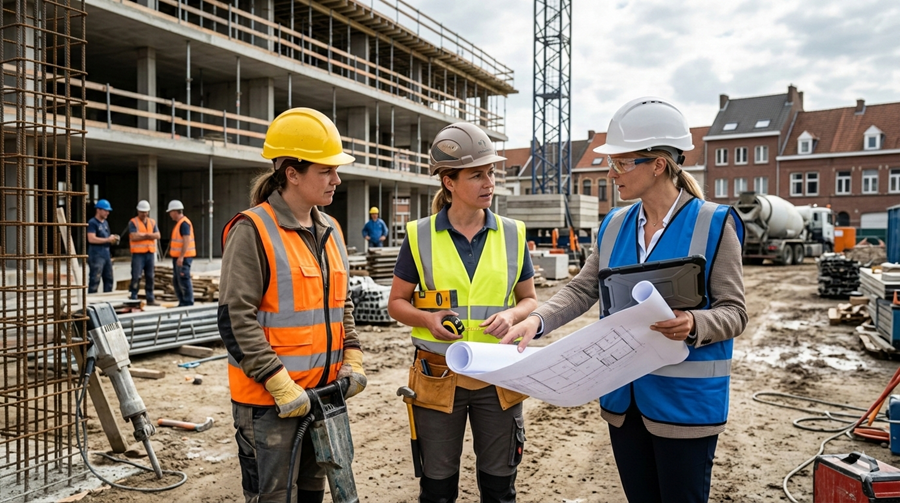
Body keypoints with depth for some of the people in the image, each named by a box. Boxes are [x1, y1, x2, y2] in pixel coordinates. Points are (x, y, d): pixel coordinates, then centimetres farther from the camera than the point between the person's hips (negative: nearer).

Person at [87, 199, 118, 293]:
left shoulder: (106, 222, 18)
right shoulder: (92, 222, -7)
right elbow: (91, 239, -19)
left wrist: (113, 238, 4)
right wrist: (108, 239, -16)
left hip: (106, 255, 9)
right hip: (96, 256, -9)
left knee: (109, 279, 11)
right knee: (95, 280, -8)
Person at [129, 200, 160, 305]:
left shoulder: (152, 222, 13)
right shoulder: (133, 222, -1)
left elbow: (157, 235, 1)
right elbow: (134, 237, -14)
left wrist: (143, 234, -11)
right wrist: (148, 236, -5)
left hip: (150, 253, 5)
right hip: (138, 254, -5)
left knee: (150, 277, 7)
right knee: (136, 277, -6)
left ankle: (150, 299, 13)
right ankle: (133, 298, -2)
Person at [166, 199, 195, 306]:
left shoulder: (184, 223, -15)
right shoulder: (179, 223, 18)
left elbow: (186, 241, -22)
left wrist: (181, 257, -25)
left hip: (183, 257, -11)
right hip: (178, 257, 11)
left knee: (184, 280, -8)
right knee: (176, 281, 15)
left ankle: (188, 304, -4)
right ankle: (182, 302, 21)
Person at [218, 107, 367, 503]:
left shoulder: (330, 231, 9)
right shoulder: (253, 231, -14)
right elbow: (235, 318, -18)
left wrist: (352, 359, 4)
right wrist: (280, 385, -19)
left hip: (322, 392, 7)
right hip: (268, 400, -7)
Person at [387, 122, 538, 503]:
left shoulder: (512, 234, 1)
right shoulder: (420, 236, -5)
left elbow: (530, 300, 10)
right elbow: (396, 302, 3)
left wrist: (511, 315, -12)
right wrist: (426, 319, -17)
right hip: (438, 376, -1)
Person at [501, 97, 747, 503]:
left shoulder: (712, 224, -10)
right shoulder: (615, 225, 5)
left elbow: (734, 311, -9)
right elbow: (581, 290, 5)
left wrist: (694, 324, -30)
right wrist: (537, 320, -12)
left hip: (684, 400, -5)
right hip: (624, 397, 5)